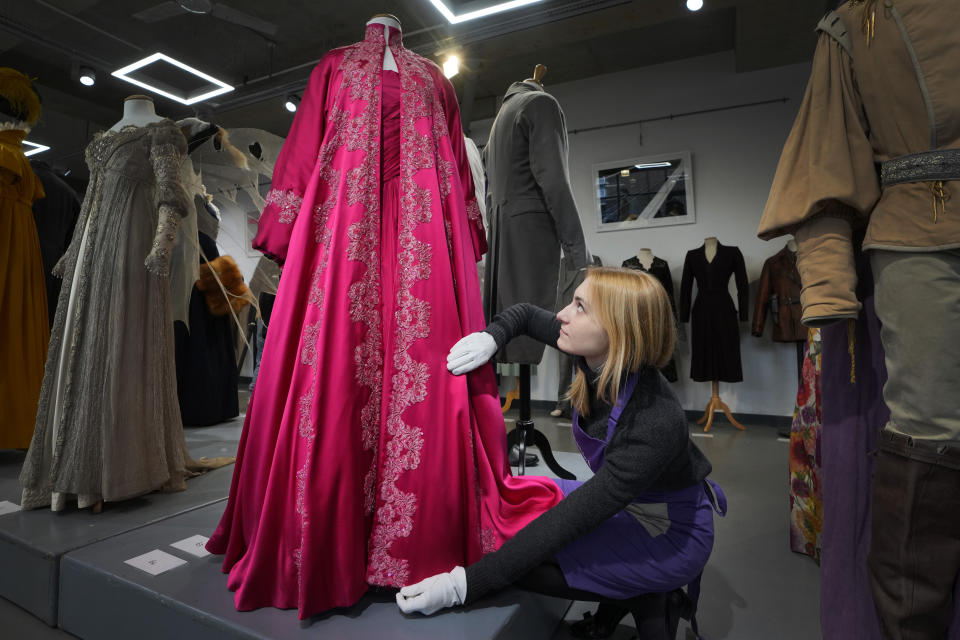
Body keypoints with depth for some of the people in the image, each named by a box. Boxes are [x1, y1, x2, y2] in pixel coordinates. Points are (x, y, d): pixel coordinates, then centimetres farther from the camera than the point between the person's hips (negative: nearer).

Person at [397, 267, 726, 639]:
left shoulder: (656, 424, -37)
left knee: (525, 561, -21)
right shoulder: (597, 357, -18)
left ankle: (649, 599, -1)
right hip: (625, 501, 7)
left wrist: (465, 584, -32)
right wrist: (491, 337, -25)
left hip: (672, 533, -7)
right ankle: (622, 593, 10)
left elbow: (570, 521, -34)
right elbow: (526, 314, -1)